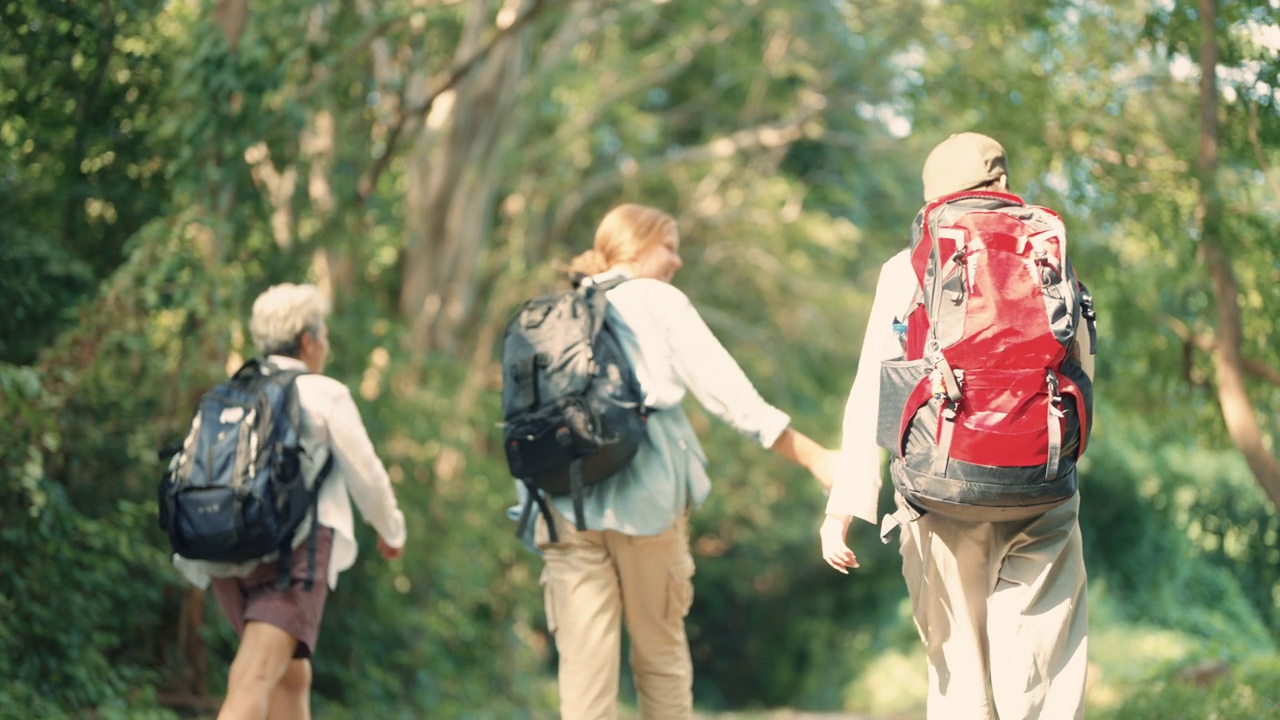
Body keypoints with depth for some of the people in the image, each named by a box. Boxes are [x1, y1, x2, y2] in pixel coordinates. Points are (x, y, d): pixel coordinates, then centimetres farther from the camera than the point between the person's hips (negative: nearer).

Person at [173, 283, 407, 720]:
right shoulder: (324, 394, 4)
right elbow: (365, 476, 8)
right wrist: (391, 531, 26)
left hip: (226, 552, 6)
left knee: (292, 676, 22)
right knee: (255, 681, -19)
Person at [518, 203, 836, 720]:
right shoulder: (659, 301, 7)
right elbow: (728, 393, 0)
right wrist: (814, 457, 1)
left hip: (563, 497, 3)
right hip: (645, 490, -3)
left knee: (583, 658, -1)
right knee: (660, 650, 10)